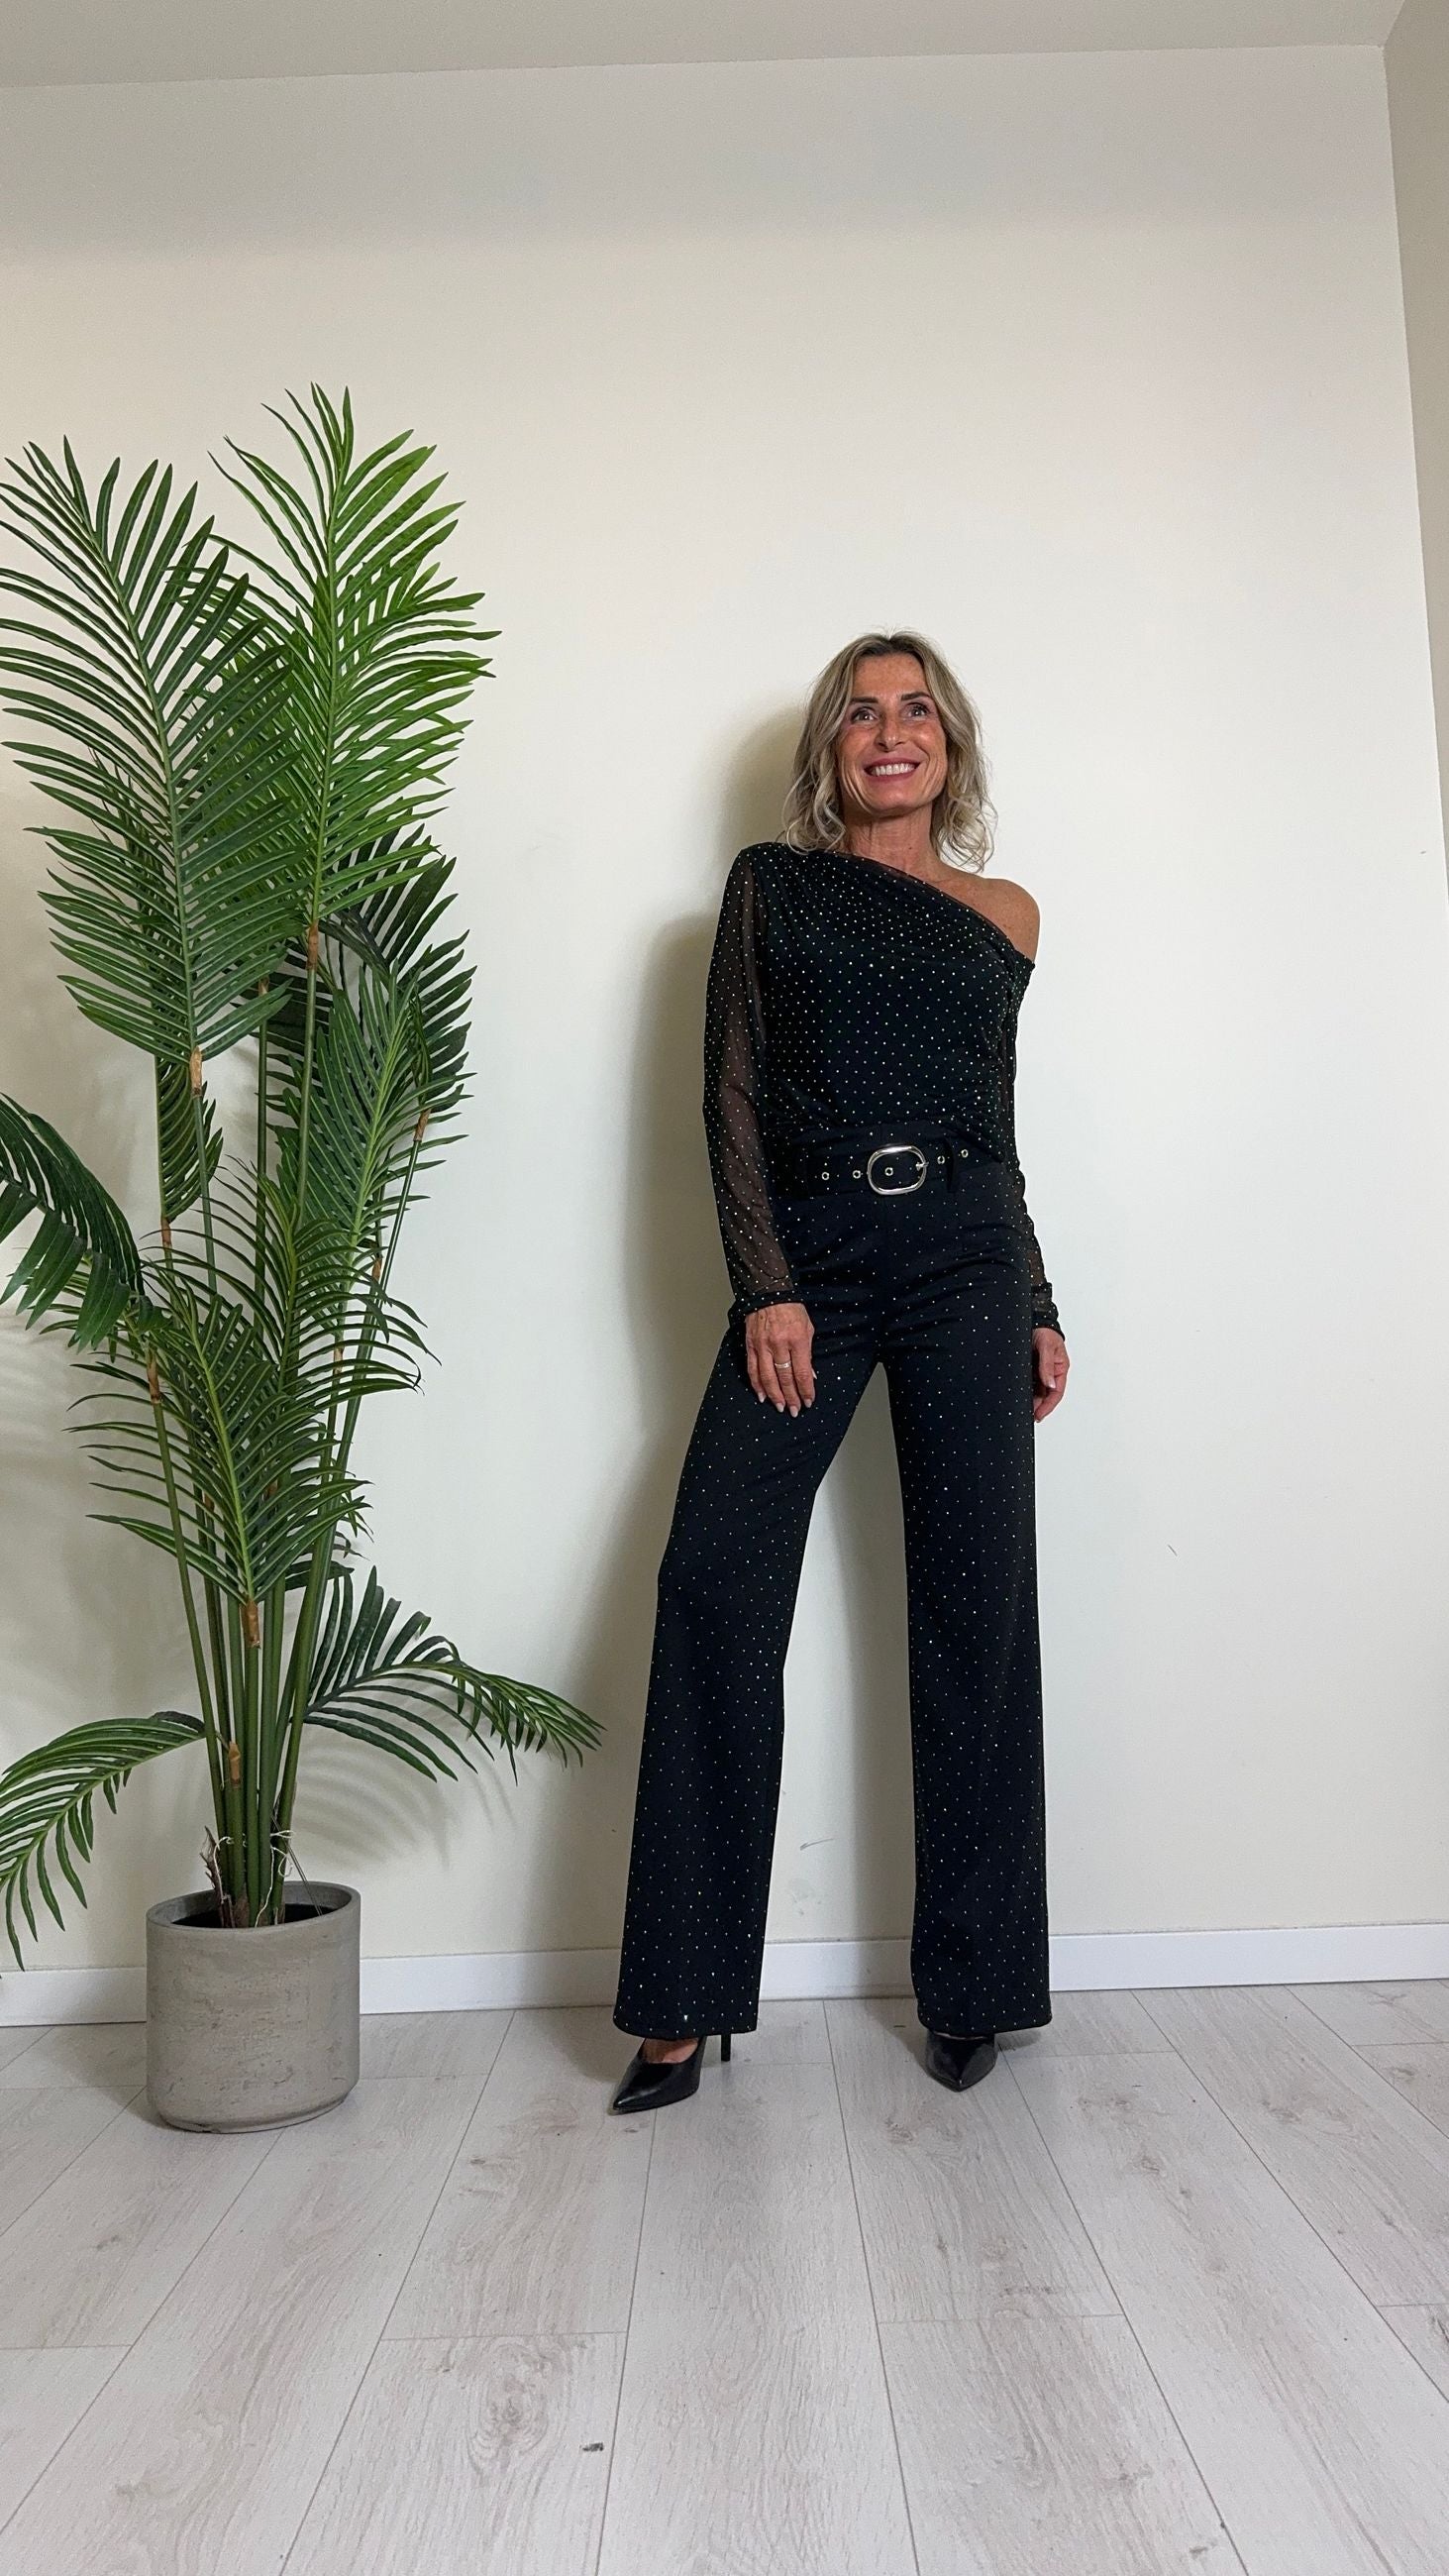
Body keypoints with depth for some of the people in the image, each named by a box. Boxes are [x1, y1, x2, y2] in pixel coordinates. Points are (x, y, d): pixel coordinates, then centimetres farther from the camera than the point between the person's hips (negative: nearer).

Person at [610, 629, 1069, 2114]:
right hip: (804, 1258, -1)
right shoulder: (771, 884, 12)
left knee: (973, 1611, 0)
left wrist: (1040, 1309, 13)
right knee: (715, 1583, -13)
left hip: (965, 1260, 2)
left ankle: (970, 1987, 13)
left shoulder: (1004, 916, 16)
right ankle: (683, 2003, -4)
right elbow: (731, 1095, 3)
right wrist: (765, 1288, -8)